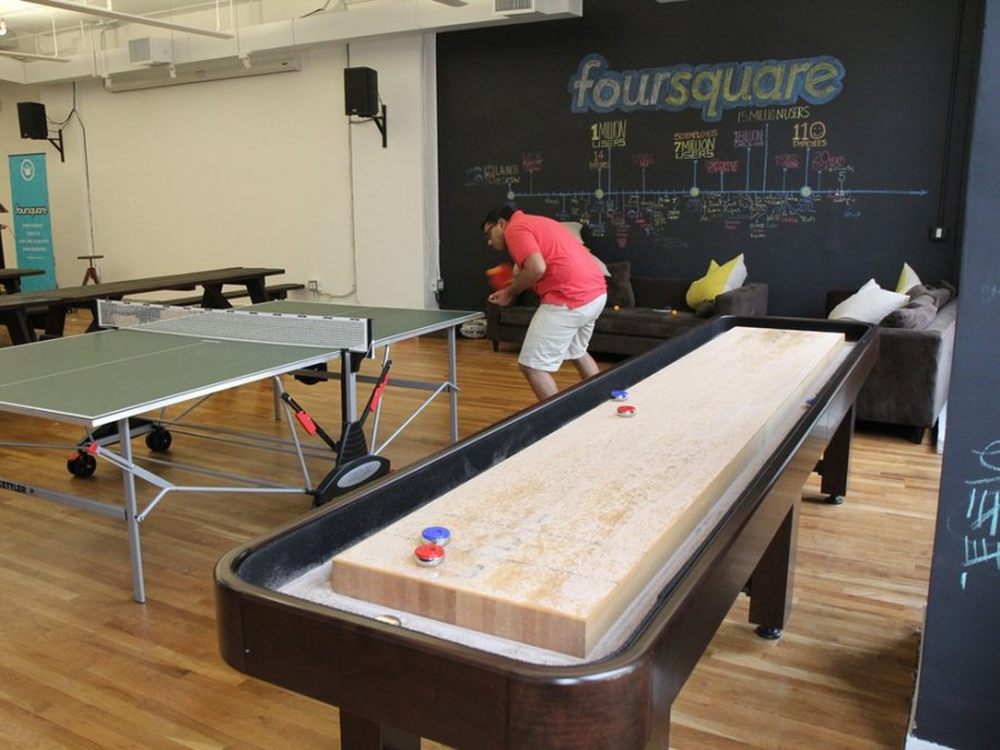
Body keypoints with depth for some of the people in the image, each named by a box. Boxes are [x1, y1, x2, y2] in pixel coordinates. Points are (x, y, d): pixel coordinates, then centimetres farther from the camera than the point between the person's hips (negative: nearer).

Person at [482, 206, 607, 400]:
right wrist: (517, 282, 18)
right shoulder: (535, 223, 26)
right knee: (577, 353, 31)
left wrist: (510, 292, -4)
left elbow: (537, 268, -19)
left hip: (570, 298, -10)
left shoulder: (515, 228, -4)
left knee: (532, 367, -4)